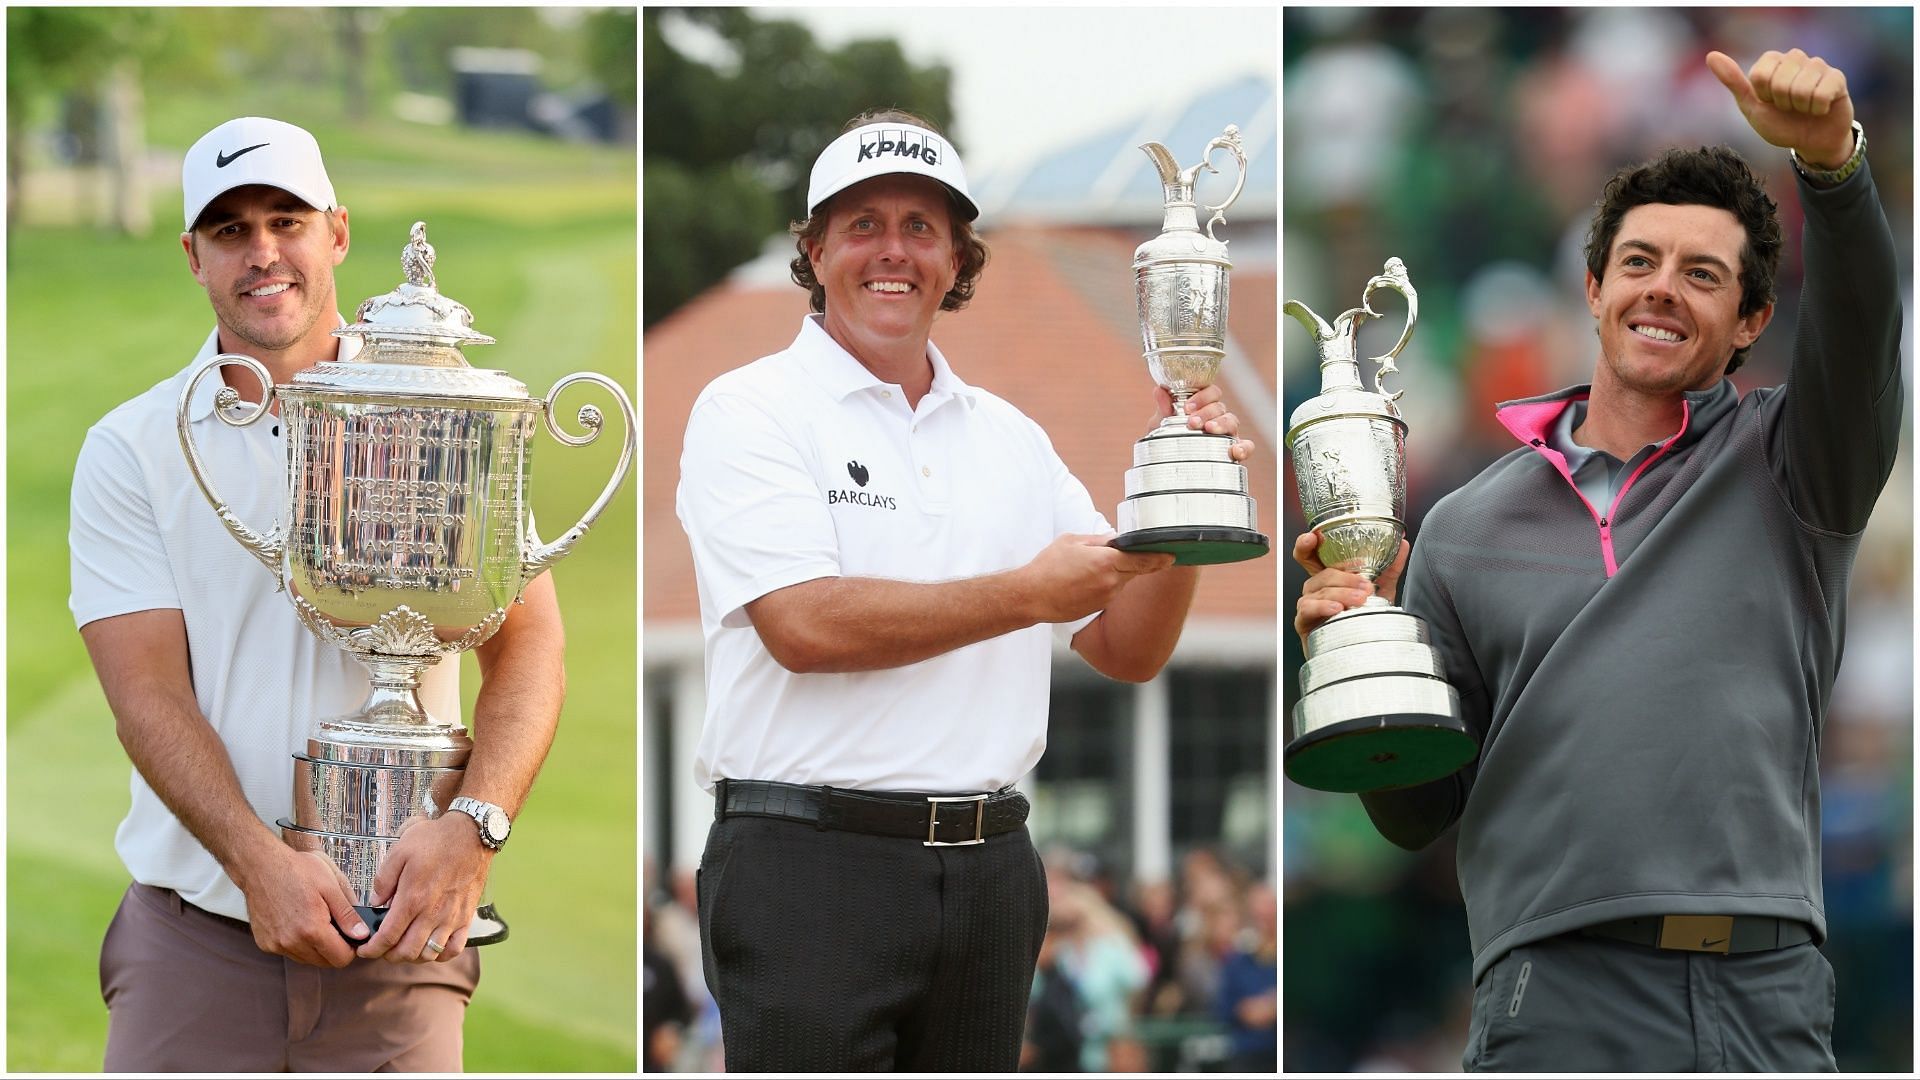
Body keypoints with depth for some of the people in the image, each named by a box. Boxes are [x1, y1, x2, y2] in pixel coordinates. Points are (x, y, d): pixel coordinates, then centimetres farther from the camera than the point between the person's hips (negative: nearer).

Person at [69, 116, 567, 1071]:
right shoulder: (129, 450, 4)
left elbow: (527, 644, -1)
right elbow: (146, 691, -4)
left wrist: (472, 827, -19)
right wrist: (260, 860, -20)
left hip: (395, 936, 0)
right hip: (191, 940, 0)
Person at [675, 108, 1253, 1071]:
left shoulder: (1009, 439, 16)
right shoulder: (751, 411, -1)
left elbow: (1127, 650, 14)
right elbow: (806, 625, -15)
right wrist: (1027, 594, -16)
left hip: (988, 872, 5)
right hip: (812, 865, -5)